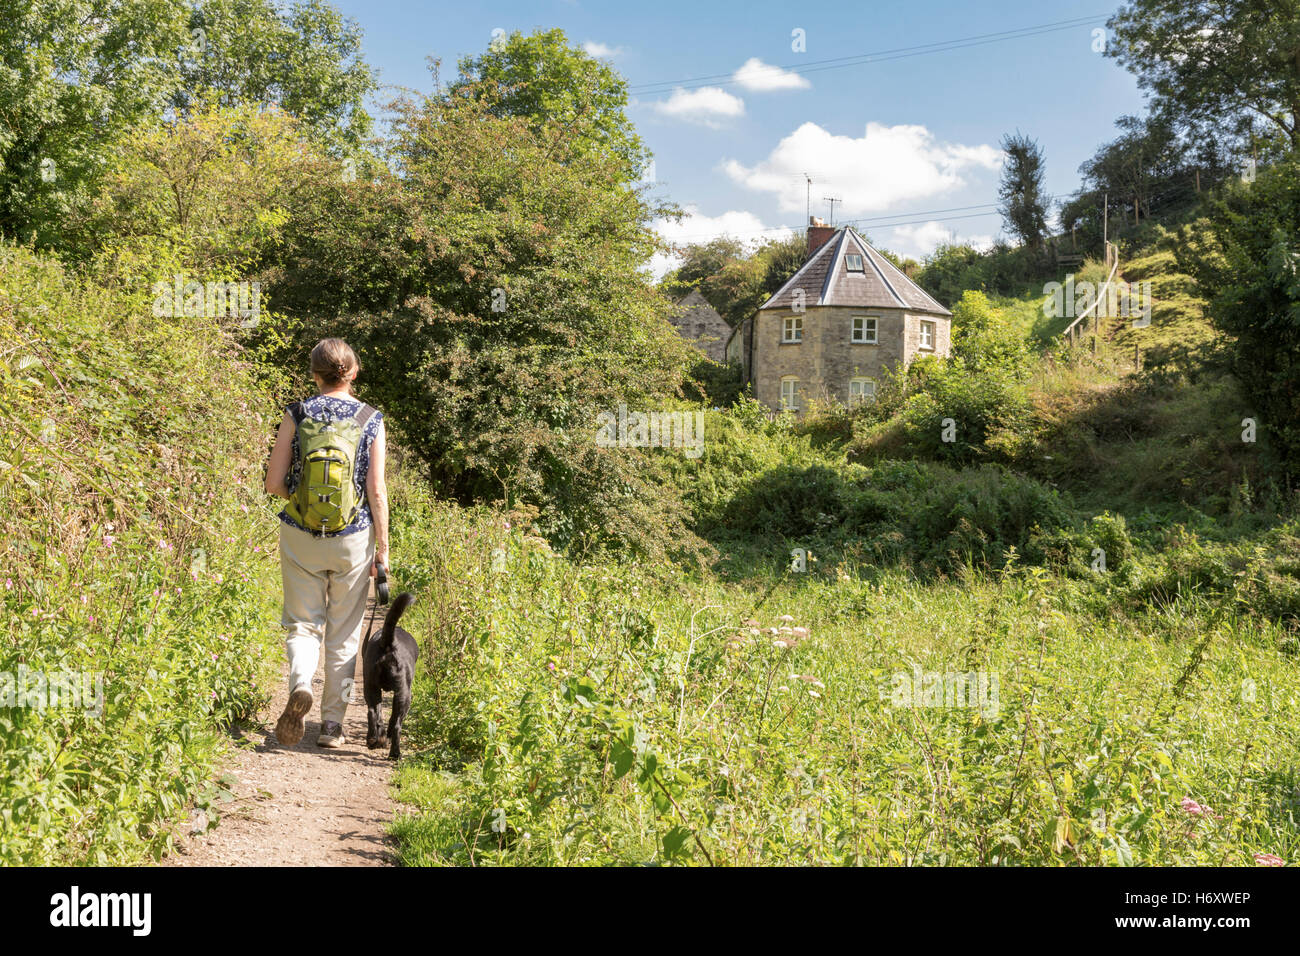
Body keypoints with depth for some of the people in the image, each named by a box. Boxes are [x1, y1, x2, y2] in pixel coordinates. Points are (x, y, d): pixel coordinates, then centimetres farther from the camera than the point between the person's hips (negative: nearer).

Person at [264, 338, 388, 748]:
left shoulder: (297, 415, -3)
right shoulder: (371, 420, -5)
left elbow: (274, 482, -3)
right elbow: (377, 491, -7)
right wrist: (383, 548, 0)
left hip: (300, 537, 0)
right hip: (353, 539, 0)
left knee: (303, 624, 12)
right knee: (344, 633, 12)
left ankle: (300, 684, -17)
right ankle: (332, 723, 15)